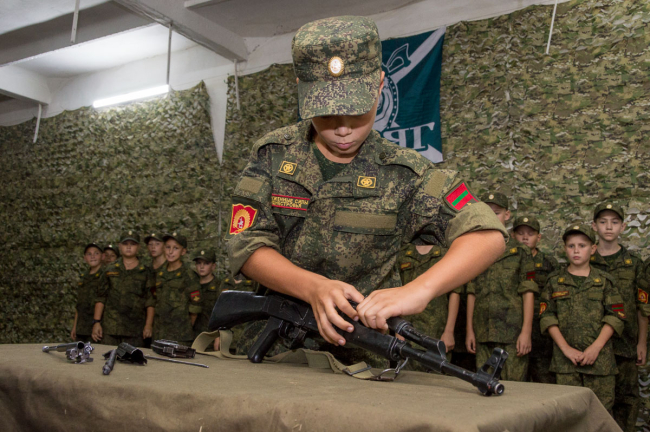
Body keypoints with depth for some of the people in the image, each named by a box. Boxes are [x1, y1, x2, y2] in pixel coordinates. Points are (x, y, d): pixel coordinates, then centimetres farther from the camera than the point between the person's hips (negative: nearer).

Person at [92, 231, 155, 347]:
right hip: (110, 329, 1)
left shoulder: (145, 272, 7)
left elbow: (150, 302, 4)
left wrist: (148, 326, -3)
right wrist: (96, 322, 2)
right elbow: (101, 298, 10)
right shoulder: (110, 270, 11)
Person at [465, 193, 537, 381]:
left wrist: (526, 332, -10)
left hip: (512, 334, -4)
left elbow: (528, 293, -3)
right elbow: (472, 294, 13)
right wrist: (470, 330, 9)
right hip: (483, 335, 4)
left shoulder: (520, 251, 3)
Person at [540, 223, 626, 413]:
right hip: (566, 359, 0)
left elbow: (615, 316, 1)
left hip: (599, 356, 0)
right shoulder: (555, 281, 9)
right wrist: (566, 348, -8)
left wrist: (596, 347, -10)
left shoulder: (604, 281, 8)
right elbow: (547, 317, 3)